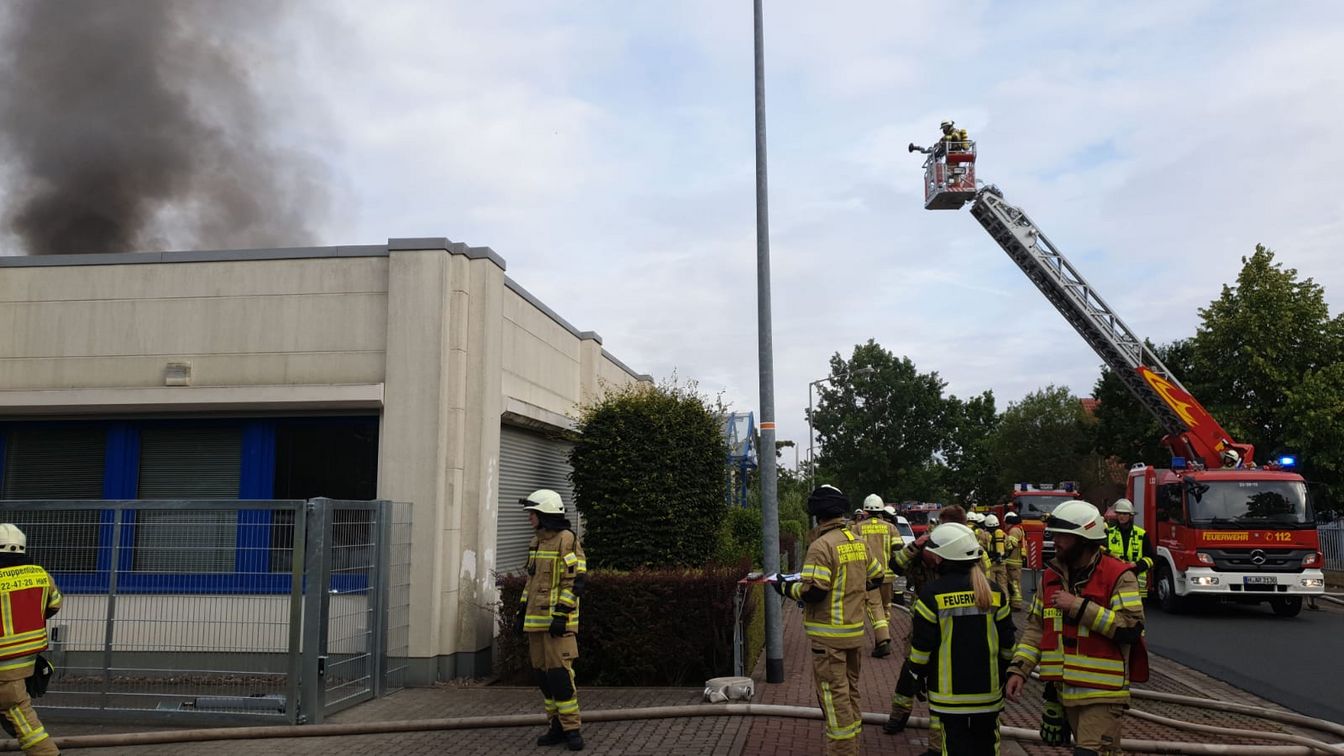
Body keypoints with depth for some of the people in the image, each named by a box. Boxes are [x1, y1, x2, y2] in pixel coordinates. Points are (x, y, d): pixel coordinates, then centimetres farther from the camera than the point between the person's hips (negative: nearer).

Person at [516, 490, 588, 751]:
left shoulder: (567, 540, -11)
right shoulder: (537, 541, 15)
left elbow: (576, 581, -16)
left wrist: (561, 615, -20)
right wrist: (522, 612, 18)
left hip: (558, 621, -8)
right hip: (536, 620, 8)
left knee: (559, 672, -10)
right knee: (542, 673, 8)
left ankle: (571, 728, -1)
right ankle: (558, 726, 17)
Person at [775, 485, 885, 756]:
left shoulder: (822, 546, -19)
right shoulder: (859, 542, 5)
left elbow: (812, 592, -23)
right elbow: (875, 578, 14)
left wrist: (785, 587, -7)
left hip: (829, 635, -8)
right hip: (855, 631, 8)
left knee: (834, 695, -1)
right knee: (850, 690, 19)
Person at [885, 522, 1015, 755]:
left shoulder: (932, 595, -12)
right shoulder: (995, 592, 1)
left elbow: (921, 647, -9)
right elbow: (1007, 643, 6)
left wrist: (916, 680, 3)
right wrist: (1004, 679, 18)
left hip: (950, 693, -4)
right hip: (988, 691, 4)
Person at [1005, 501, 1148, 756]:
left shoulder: (1118, 576, -11)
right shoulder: (1052, 575, 8)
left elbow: (1131, 628, -21)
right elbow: (1036, 627, 10)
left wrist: (1079, 607, -20)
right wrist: (1018, 669, -1)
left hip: (1102, 693, -6)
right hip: (1064, 689, 6)